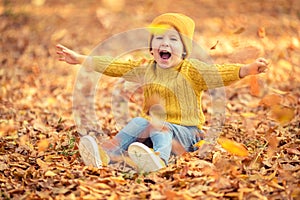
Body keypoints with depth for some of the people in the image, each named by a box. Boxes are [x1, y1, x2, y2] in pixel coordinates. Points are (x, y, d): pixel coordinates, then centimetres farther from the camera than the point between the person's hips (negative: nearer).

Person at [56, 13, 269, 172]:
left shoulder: (192, 70, -6)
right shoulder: (145, 68, 8)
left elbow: (220, 73, -21)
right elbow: (115, 66, 9)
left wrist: (247, 69, -39)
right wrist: (81, 59, 7)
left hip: (186, 133, -5)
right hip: (153, 125, 5)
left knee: (160, 128, -34)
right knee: (139, 122, -23)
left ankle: (159, 159, -64)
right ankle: (106, 152, -36)